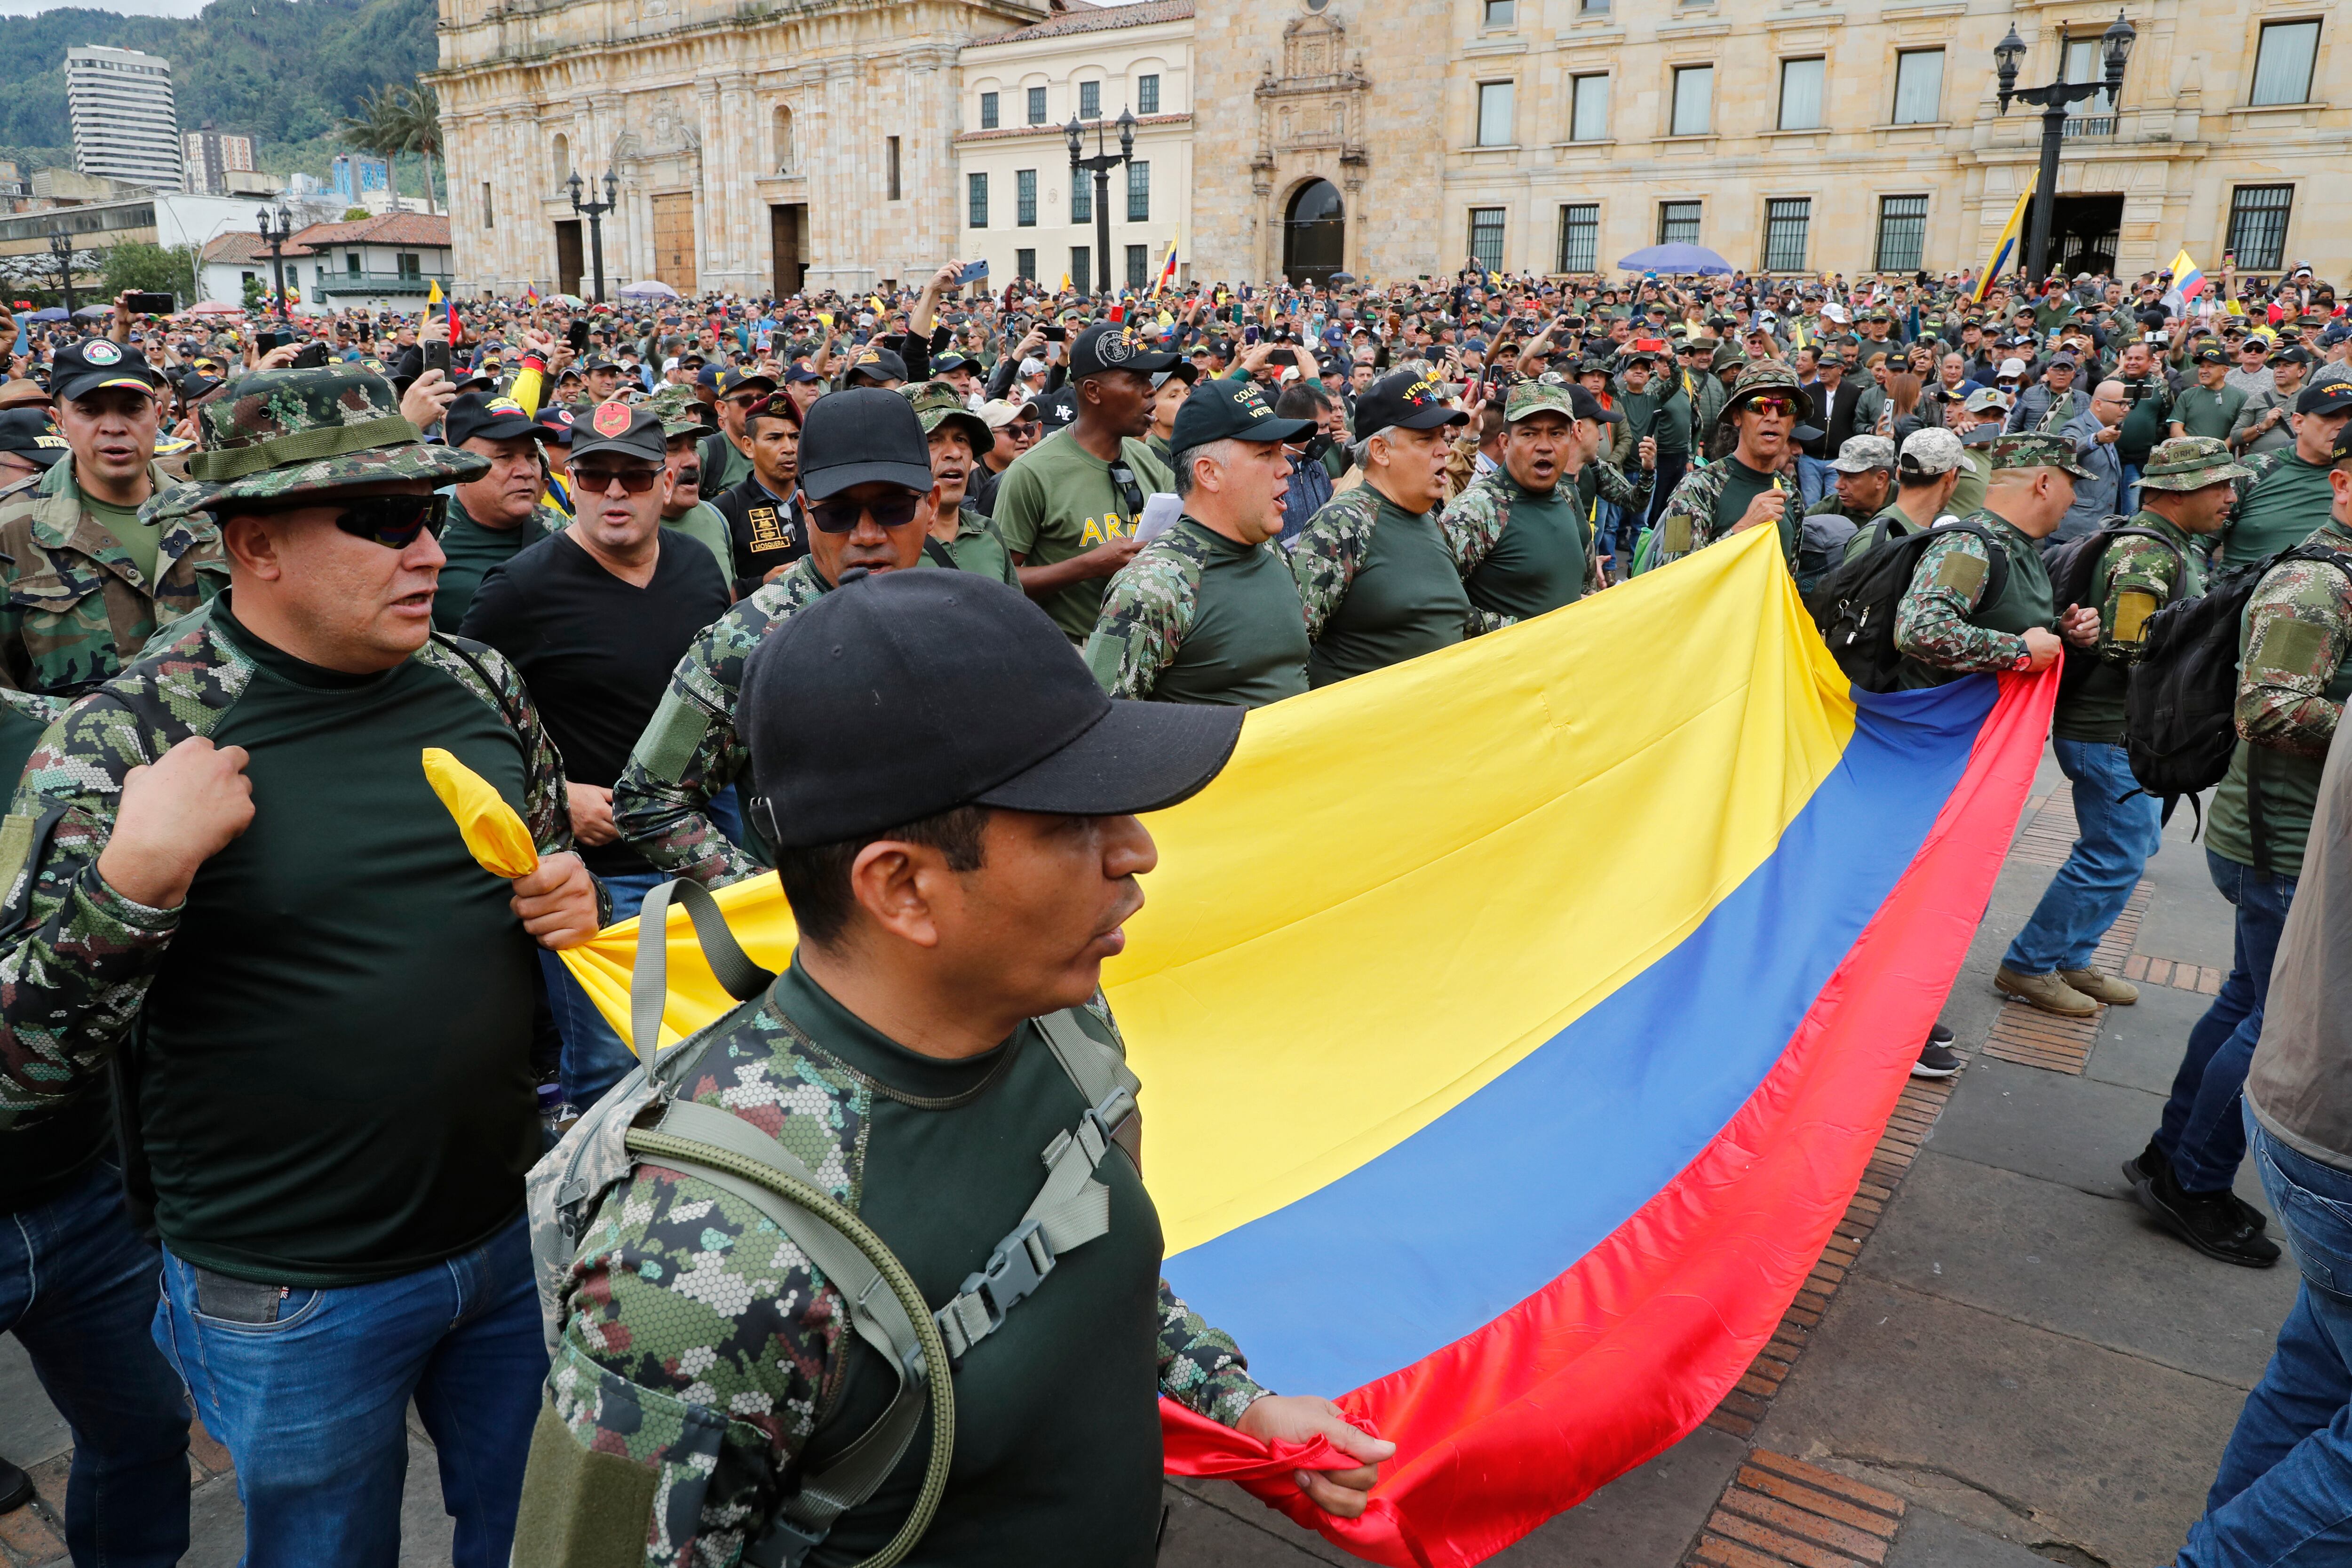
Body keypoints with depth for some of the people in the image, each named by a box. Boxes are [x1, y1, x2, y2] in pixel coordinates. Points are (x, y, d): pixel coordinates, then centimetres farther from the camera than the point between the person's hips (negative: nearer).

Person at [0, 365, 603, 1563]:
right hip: (295, 1302, -4)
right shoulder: (120, 743, -15)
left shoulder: (478, 686, -2)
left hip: (514, 1229, 4)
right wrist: (138, 873, -30)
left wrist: (571, 899, -8)